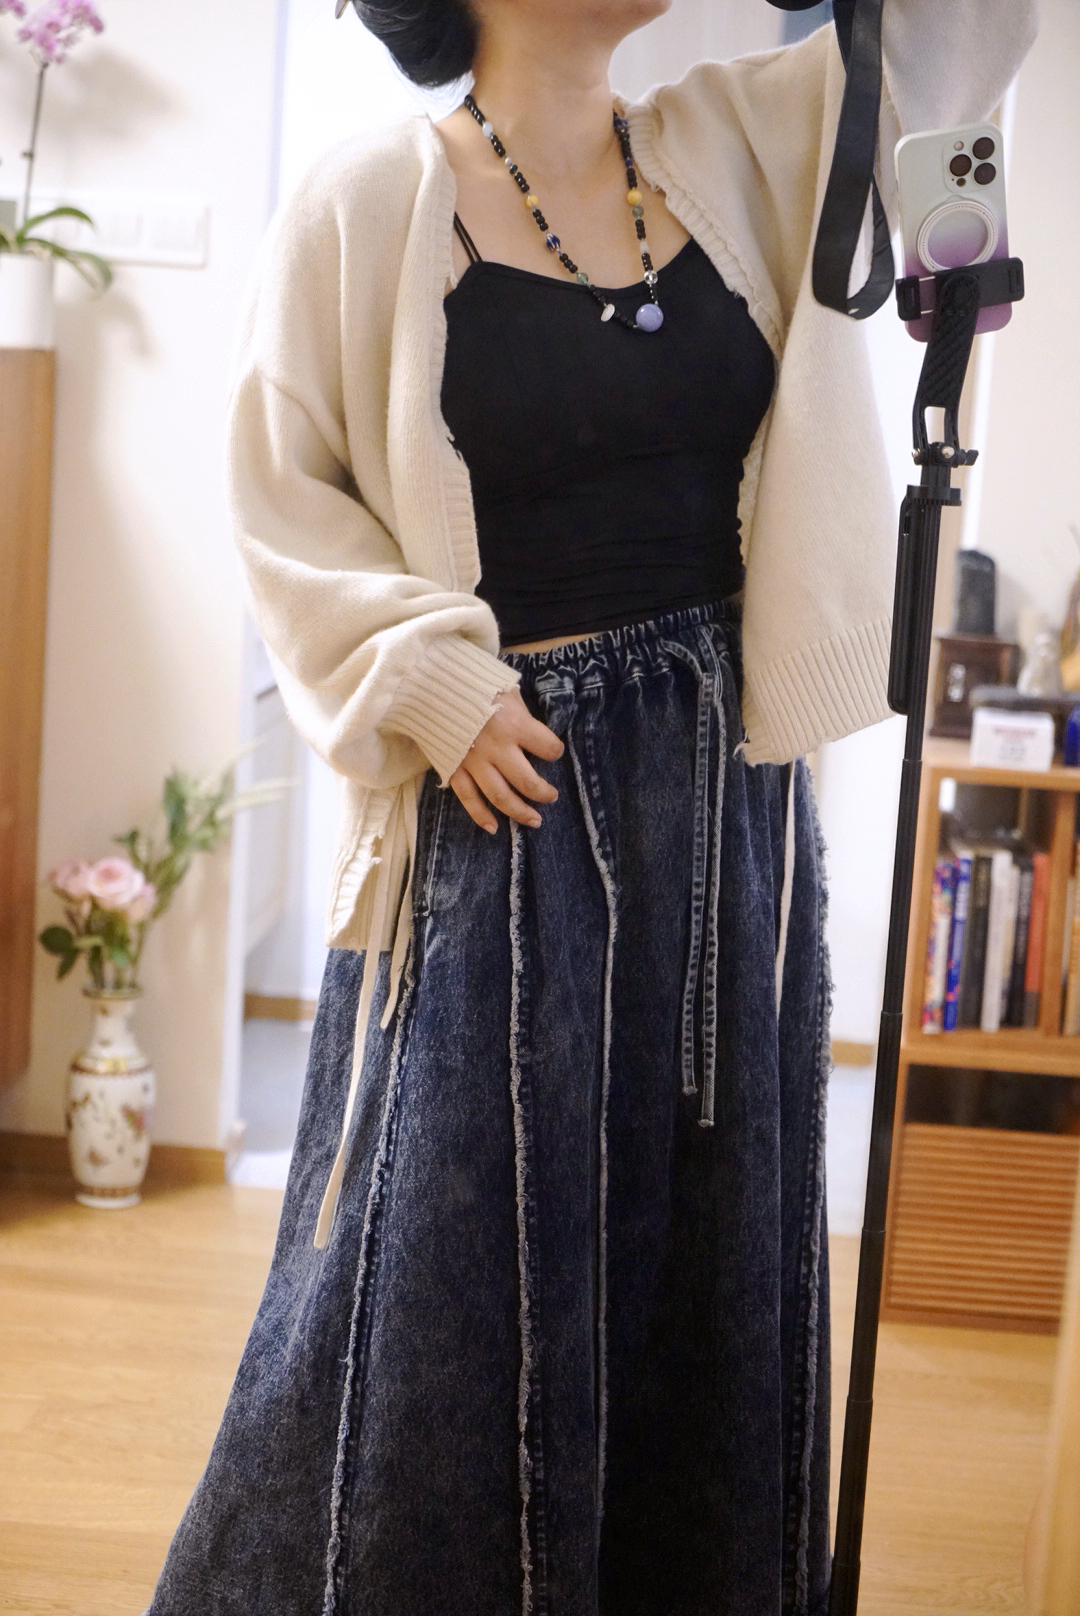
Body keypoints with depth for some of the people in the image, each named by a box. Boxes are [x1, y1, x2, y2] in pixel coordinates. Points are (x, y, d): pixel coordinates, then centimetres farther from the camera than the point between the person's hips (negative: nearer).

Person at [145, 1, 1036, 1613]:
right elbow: (283, 485, -2)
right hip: (506, 782, -4)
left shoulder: (741, 140, 7)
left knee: (708, 1224, 13)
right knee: (451, 1237, 2)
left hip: (724, 778, 5)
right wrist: (424, 673, -13)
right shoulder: (373, 198, -4)